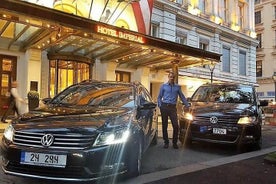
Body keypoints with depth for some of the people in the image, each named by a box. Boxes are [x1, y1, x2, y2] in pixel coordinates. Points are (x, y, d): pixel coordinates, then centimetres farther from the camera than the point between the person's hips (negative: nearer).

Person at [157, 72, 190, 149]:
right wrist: (160, 105, -2)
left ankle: (175, 142, 9)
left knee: (175, 126, -6)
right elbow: (159, 97, 11)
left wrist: (187, 105, 9)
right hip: (164, 107, 0)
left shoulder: (178, 87, 12)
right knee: (164, 126, 4)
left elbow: (182, 97, 16)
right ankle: (166, 142, 17)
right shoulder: (163, 86, 9)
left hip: (173, 107, 1)